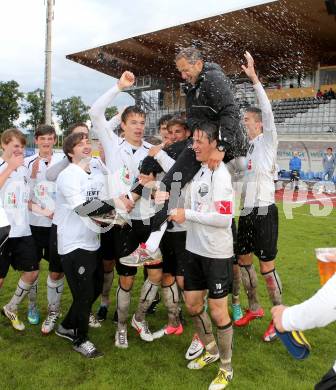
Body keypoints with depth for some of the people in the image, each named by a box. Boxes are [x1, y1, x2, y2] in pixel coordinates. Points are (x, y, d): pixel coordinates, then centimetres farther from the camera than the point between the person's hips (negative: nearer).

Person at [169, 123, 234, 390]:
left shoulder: (220, 174, -16)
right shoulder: (197, 171, 6)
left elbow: (224, 218, -24)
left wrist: (187, 215, -19)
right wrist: (179, 212, -2)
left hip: (217, 253, -7)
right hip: (195, 249, 7)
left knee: (218, 312, 4)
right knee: (192, 304, 16)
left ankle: (226, 369, 26)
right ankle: (211, 351, 40)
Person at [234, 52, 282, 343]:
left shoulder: (267, 142, -5)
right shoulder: (246, 147, 13)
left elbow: (268, 111, -19)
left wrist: (254, 78, -23)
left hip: (264, 212, -7)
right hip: (246, 212, 7)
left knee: (267, 268, -1)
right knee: (243, 261, 14)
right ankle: (254, 308, 32)